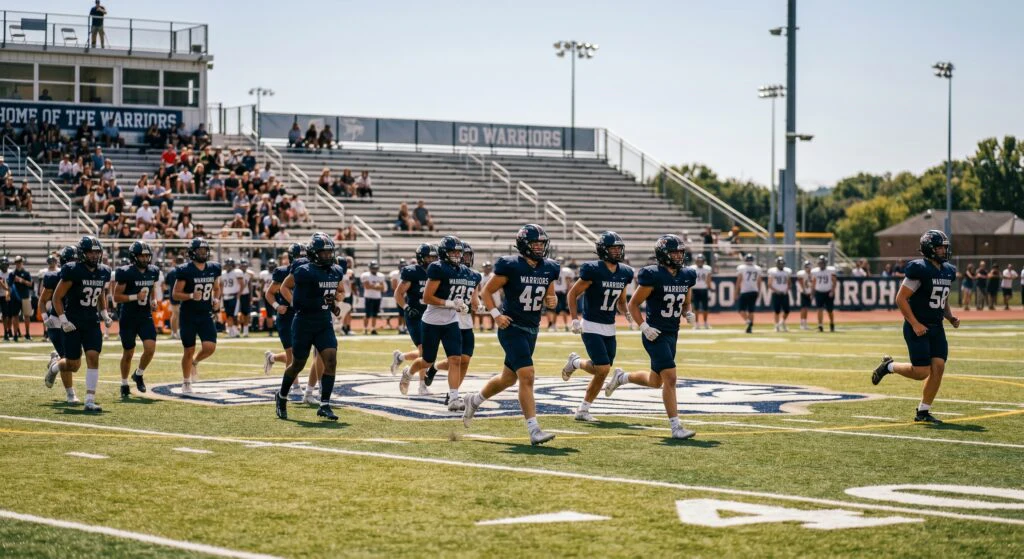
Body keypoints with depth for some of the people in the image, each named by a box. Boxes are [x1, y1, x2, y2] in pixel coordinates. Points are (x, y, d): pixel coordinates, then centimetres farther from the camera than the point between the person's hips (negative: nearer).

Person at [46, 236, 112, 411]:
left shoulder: (104, 272, 4)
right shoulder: (72, 271, -14)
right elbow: (57, 297, -9)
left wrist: (104, 314, 10)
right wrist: (63, 320, -16)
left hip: (92, 322, 5)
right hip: (73, 323, -5)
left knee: (93, 358, -10)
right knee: (73, 366, 1)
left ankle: (90, 401, -9)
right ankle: (54, 366, 38)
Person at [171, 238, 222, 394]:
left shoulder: (213, 269, 4)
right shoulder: (185, 271, -11)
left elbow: (216, 288, 20)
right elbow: (175, 294, -9)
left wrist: (216, 299, 1)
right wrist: (191, 296, -25)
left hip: (206, 315, 4)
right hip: (188, 316, -4)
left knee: (210, 347, -12)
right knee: (189, 351, 2)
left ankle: (194, 362, 22)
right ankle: (186, 383, 21)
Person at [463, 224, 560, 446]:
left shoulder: (548, 269, 5)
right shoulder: (511, 267, -12)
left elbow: (550, 296, 17)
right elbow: (487, 291, -5)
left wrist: (551, 301, -6)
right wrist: (496, 314, -17)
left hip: (531, 330, 7)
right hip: (512, 328, -7)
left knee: (508, 378, 18)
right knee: (527, 376, -17)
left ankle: (474, 400, 43)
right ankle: (534, 430, -18)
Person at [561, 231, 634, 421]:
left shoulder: (624, 273, 5)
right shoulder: (593, 270, -15)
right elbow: (573, 294, -7)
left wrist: (629, 313, -3)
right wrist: (575, 320, -15)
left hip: (610, 329, 7)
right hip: (591, 327, -7)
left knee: (602, 372, 5)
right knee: (603, 368, -15)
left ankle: (583, 409, 17)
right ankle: (576, 362, 15)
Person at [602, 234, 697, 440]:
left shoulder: (686, 276, 6)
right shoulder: (653, 276, -14)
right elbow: (632, 304, -8)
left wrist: (688, 314, -2)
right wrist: (644, 327, -18)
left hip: (672, 334, 8)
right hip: (656, 334, -8)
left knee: (656, 381, 18)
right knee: (670, 378, -14)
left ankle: (621, 377, 43)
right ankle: (676, 426, -9)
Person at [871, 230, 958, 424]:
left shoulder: (948, 271, 10)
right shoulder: (920, 269, -15)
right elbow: (901, 299, -15)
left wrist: (951, 317, 5)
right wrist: (915, 324, -19)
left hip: (936, 328, 7)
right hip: (918, 328, -7)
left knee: (938, 367, -3)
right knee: (922, 372, -10)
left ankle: (923, 412, 7)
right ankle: (889, 366, 18)